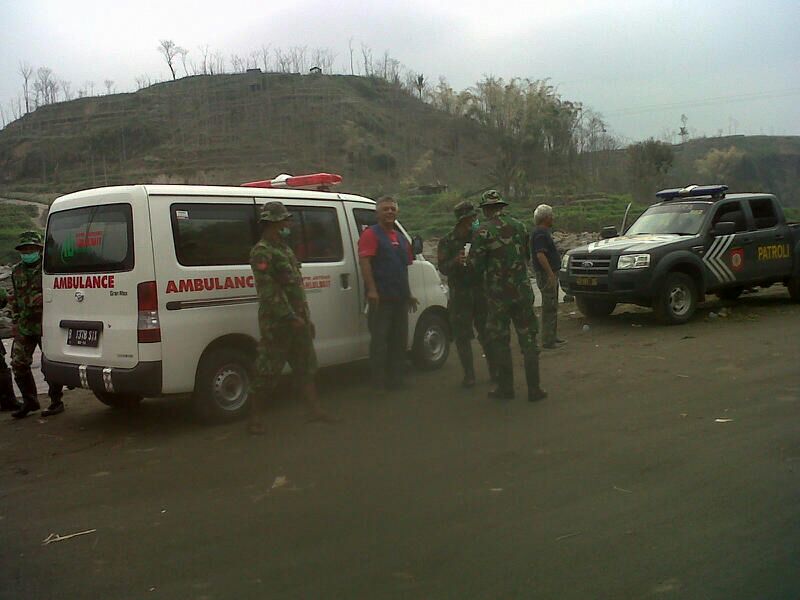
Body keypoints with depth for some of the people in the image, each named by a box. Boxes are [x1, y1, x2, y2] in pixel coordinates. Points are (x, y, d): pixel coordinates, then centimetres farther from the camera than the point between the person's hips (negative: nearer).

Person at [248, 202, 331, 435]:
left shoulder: (284, 249, 17)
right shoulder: (261, 253, -13)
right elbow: (269, 292, -20)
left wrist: (306, 317, 19)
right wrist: (290, 318, -21)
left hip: (297, 320, 9)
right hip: (277, 322, -9)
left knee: (306, 366, 13)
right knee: (268, 370, -3)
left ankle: (314, 410, 22)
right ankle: (256, 417, 8)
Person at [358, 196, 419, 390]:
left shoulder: (401, 238, 20)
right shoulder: (371, 234, -5)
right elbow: (364, 262, -16)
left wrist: (408, 294, 23)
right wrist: (371, 289, -26)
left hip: (400, 298, 8)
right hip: (381, 298, -8)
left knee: (400, 340, 12)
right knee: (380, 339, -5)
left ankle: (397, 377, 22)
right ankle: (379, 381, 1)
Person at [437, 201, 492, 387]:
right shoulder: (447, 242, 3)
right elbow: (443, 268, -6)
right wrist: (456, 261, -24)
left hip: (482, 292, 1)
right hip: (460, 295, -1)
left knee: (487, 333, 6)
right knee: (462, 336, 1)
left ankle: (494, 369, 20)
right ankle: (469, 374, 11)